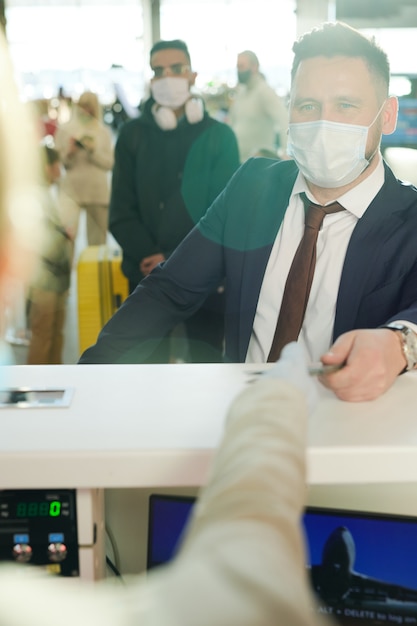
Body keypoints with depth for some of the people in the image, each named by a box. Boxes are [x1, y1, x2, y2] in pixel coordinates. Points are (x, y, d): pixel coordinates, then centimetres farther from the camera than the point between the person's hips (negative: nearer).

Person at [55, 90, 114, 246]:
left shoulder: (104, 132, 9)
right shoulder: (64, 130, 5)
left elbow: (109, 163, 3)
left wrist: (93, 151, -11)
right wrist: (69, 153, -14)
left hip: (98, 191, 2)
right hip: (71, 190, -2)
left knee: (98, 239, 7)